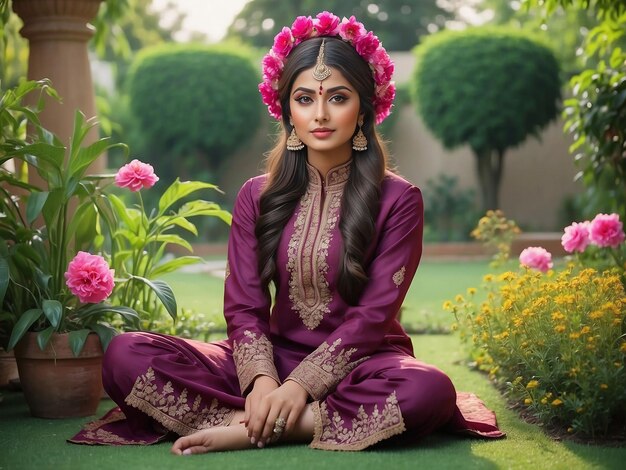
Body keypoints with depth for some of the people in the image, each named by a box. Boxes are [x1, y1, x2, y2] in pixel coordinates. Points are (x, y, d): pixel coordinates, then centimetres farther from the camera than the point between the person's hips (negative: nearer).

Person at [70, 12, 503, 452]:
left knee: (428, 388, -39)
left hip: (360, 364, -2)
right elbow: (244, 307, 0)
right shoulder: (257, 197, 7)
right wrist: (262, 380, -21)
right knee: (127, 354, -20)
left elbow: (373, 315, -10)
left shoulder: (397, 199, -3)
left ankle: (250, 429, -27)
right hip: (276, 358, 3)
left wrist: (300, 385, -24)